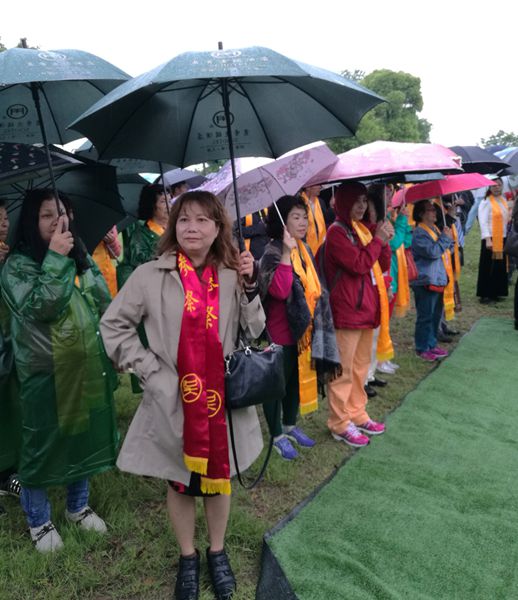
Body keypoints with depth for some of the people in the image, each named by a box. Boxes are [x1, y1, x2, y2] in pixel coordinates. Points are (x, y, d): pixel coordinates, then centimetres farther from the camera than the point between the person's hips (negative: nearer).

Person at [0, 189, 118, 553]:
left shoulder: (81, 256, 7)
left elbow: (105, 305, 11)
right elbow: (39, 308, -25)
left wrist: (107, 354, 7)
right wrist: (55, 260, -25)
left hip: (88, 369, 6)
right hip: (45, 375, -5)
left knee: (84, 437, 18)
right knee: (42, 445, 9)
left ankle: (78, 506, 39)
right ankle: (38, 521, 29)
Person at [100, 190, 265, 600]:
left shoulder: (230, 275, -1)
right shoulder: (151, 276, -8)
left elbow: (255, 332, -1)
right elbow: (113, 325, -1)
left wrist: (249, 285, -13)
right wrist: (149, 369, -7)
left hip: (222, 396, 2)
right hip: (174, 399, -2)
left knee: (219, 475, 17)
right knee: (181, 480, 14)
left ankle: (217, 553, 41)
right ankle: (187, 557, 39)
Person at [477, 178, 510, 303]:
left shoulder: (503, 200, 13)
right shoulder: (486, 202, -9)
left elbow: (506, 219, 16)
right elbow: (483, 222, -14)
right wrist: (487, 239, -22)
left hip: (502, 239, 7)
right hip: (491, 239, -7)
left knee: (500, 267, 10)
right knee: (488, 268, -2)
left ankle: (495, 293, 19)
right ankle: (484, 295, 5)